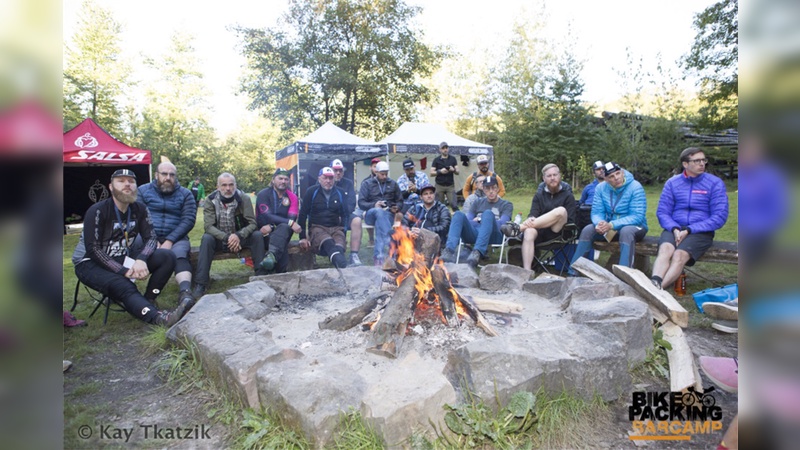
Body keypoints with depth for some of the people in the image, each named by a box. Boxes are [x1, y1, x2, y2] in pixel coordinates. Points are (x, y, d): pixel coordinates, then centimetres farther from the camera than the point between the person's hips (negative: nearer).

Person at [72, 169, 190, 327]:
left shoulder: (140, 209, -1)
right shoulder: (97, 211, -16)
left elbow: (151, 238, -6)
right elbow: (93, 250, -20)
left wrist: (141, 260, -28)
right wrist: (124, 271, -28)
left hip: (123, 257, 6)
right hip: (90, 263, -5)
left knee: (167, 257, -16)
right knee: (122, 285, -36)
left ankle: (148, 302, -19)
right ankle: (159, 317, -56)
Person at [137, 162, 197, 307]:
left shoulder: (185, 194, 10)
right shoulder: (143, 191, 12)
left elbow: (189, 220, -2)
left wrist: (170, 240, -15)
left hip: (175, 238, 0)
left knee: (180, 253, -33)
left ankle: (186, 292, -51)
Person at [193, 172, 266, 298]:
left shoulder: (244, 198, -11)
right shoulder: (210, 200, -11)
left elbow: (252, 223, -13)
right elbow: (208, 226, -16)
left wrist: (238, 236, -33)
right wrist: (227, 238, -32)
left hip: (239, 238, 1)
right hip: (219, 239, 0)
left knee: (257, 236, -25)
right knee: (206, 239, -31)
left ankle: (262, 277, -21)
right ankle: (200, 284, -29)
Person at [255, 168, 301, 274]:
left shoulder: (292, 197, 7)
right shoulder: (263, 194, -1)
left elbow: (292, 218, -8)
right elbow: (267, 216, -17)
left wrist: (271, 226, -23)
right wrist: (290, 223, -30)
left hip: (283, 232, 2)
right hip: (265, 235, -1)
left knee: (284, 227, -37)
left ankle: (272, 255, -57)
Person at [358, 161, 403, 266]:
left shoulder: (393, 183, 19)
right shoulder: (367, 183, 12)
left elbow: (400, 201, 23)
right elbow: (361, 203, 3)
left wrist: (397, 207, -2)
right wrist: (374, 205, -17)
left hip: (388, 214, 1)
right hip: (371, 213, -1)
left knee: (380, 223, -35)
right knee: (379, 211, -39)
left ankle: (378, 255, -45)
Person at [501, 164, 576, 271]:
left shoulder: (568, 195, 8)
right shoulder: (539, 194, 13)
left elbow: (570, 221, 4)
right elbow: (533, 214, 3)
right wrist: (530, 220, -21)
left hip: (557, 232, -1)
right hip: (540, 230, 2)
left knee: (561, 211, -32)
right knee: (529, 232, -35)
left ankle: (519, 227, -36)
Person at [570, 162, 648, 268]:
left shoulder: (635, 187, -17)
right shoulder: (601, 188, -4)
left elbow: (637, 217, -23)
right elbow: (596, 212, -5)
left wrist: (612, 225, -35)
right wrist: (599, 223, -30)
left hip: (635, 227, -4)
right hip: (610, 227, 4)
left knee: (626, 231, -38)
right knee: (587, 230, -20)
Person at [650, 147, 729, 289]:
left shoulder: (715, 183, 4)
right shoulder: (672, 183, 10)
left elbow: (720, 217, -3)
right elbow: (662, 212, 7)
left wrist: (688, 230, -13)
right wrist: (675, 229, -13)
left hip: (701, 232, -1)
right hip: (674, 229, 1)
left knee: (680, 255, -31)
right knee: (665, 249, -33)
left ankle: (657, 288, -47)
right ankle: (654, 284, -53)